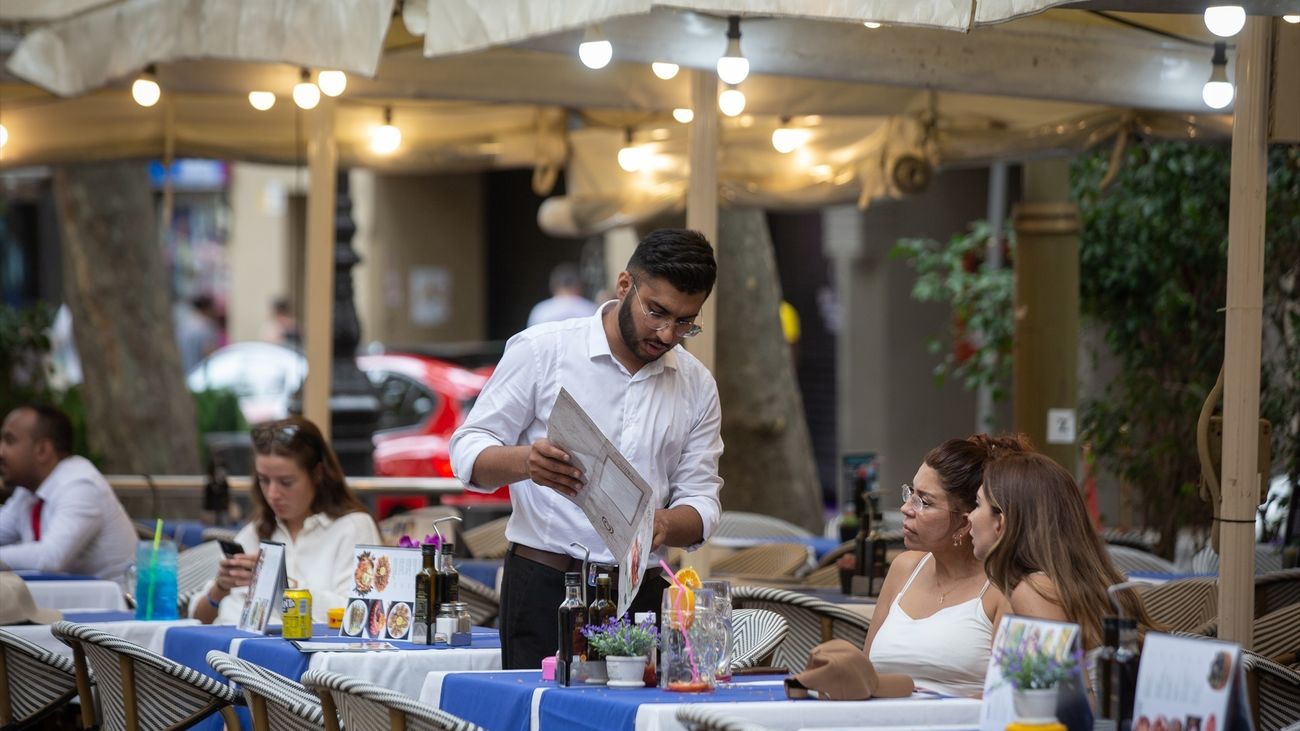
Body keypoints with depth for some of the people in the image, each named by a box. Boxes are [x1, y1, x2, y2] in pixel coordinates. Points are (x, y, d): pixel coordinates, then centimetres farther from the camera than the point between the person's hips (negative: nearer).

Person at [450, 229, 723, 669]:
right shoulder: (540, 350, 0)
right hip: (545, 586, -3)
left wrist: (664, 524, -14)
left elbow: (701, 501, 10)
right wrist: (526, 463, -23)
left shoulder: (697, 385, 11)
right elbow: (469, 452, -1)